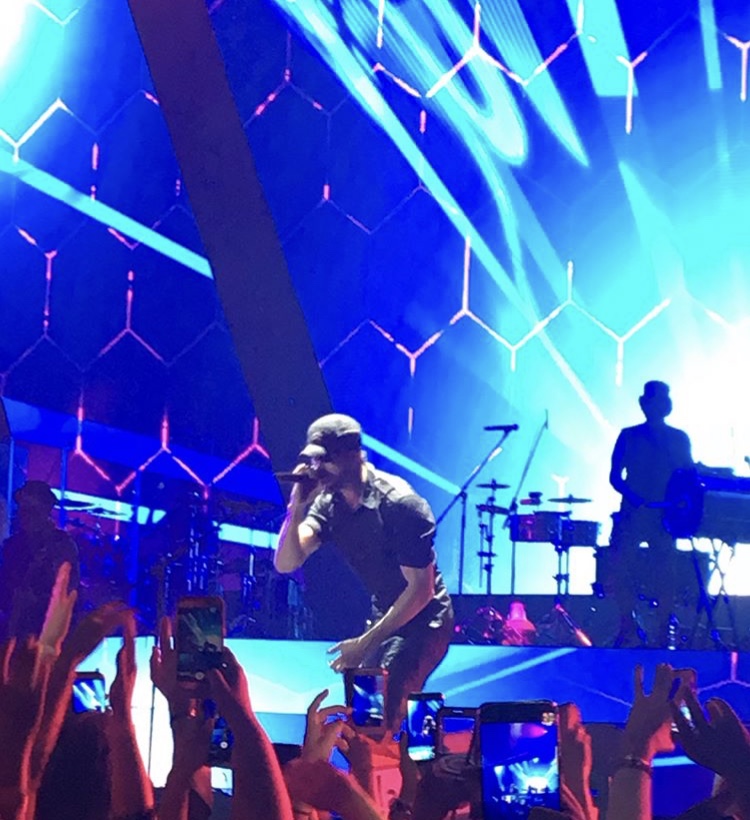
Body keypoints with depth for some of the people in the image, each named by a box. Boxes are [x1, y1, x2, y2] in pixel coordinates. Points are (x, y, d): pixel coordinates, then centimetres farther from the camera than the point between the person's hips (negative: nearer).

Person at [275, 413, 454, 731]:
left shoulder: (399, 503, -25)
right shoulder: (328, 503, -6)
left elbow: (421, 589, -23)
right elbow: (286, 563, -13)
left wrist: (366, 643, -24)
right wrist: (297, 506, -27)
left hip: (423, 618, -8)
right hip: (384, 615, 8)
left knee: (383, 709, -19)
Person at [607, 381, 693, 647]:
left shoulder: (679, 439, 8)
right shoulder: (629, 436, 6)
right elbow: (615, 475, 5)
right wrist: (631, 495, -14)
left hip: (664, 515, 0)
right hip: (632, 513, 0)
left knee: (664, 574, -1)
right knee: (619, 568, -7)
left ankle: (662, 634, 10)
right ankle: (627, 624, 12)